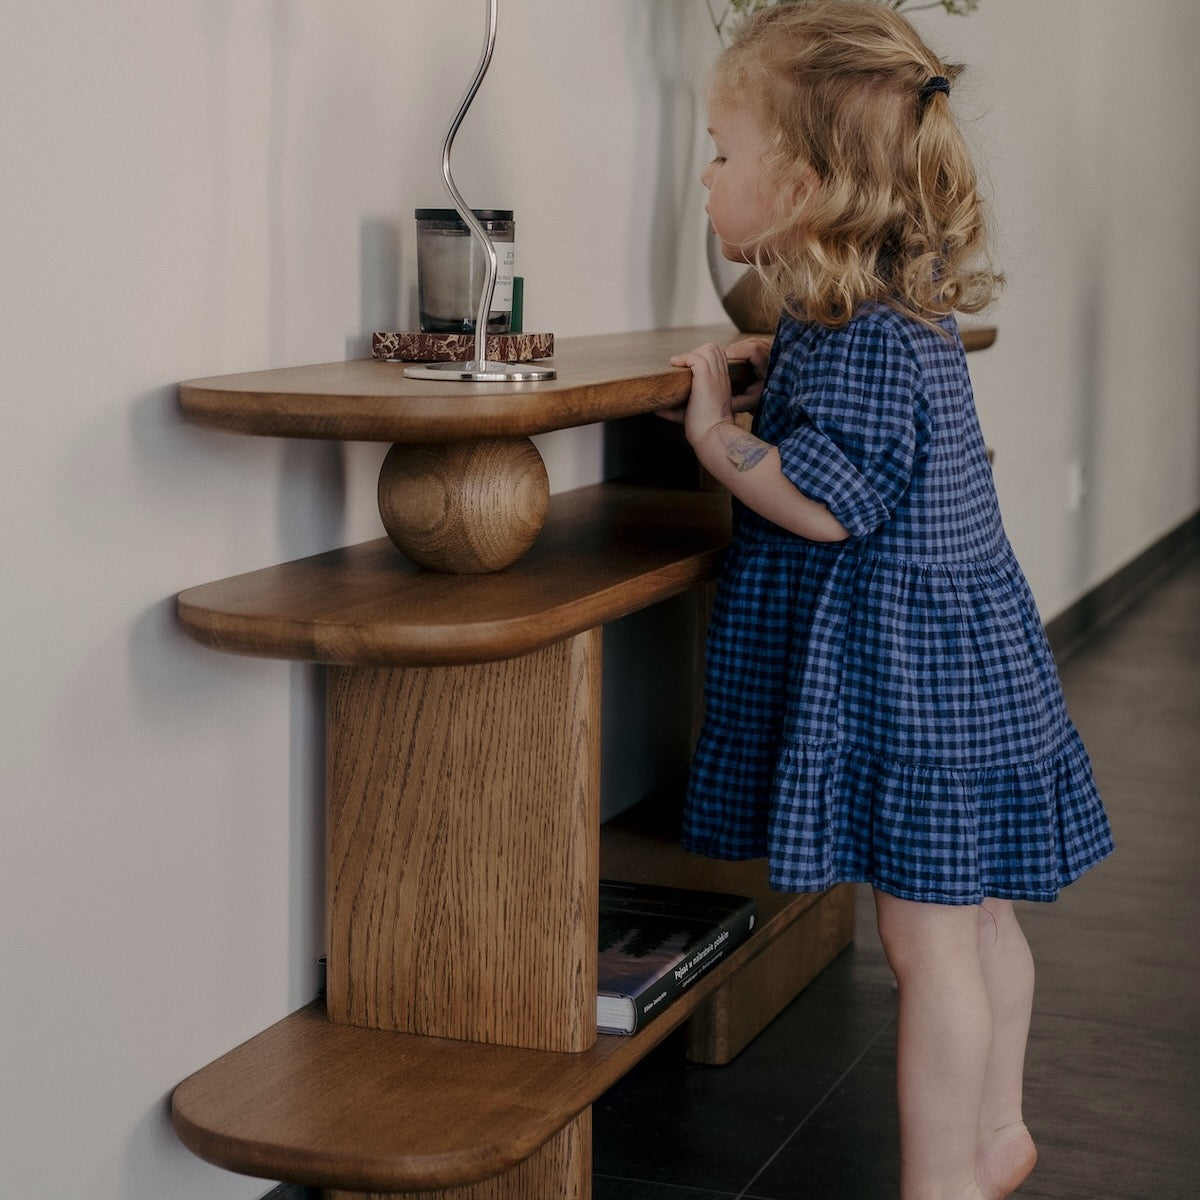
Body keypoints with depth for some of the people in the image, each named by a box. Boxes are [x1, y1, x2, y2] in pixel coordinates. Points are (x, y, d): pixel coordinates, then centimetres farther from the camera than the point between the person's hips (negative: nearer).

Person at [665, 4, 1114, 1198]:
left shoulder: (862, 339, -21)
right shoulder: (896, 309, 9)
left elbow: (824, 502, -26)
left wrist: (715, 433, -15)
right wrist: (770, 365, 10)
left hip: (908, 678, -10)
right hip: (959, 653, 10)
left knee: (927, 938, -1)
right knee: (974, 914, 19)